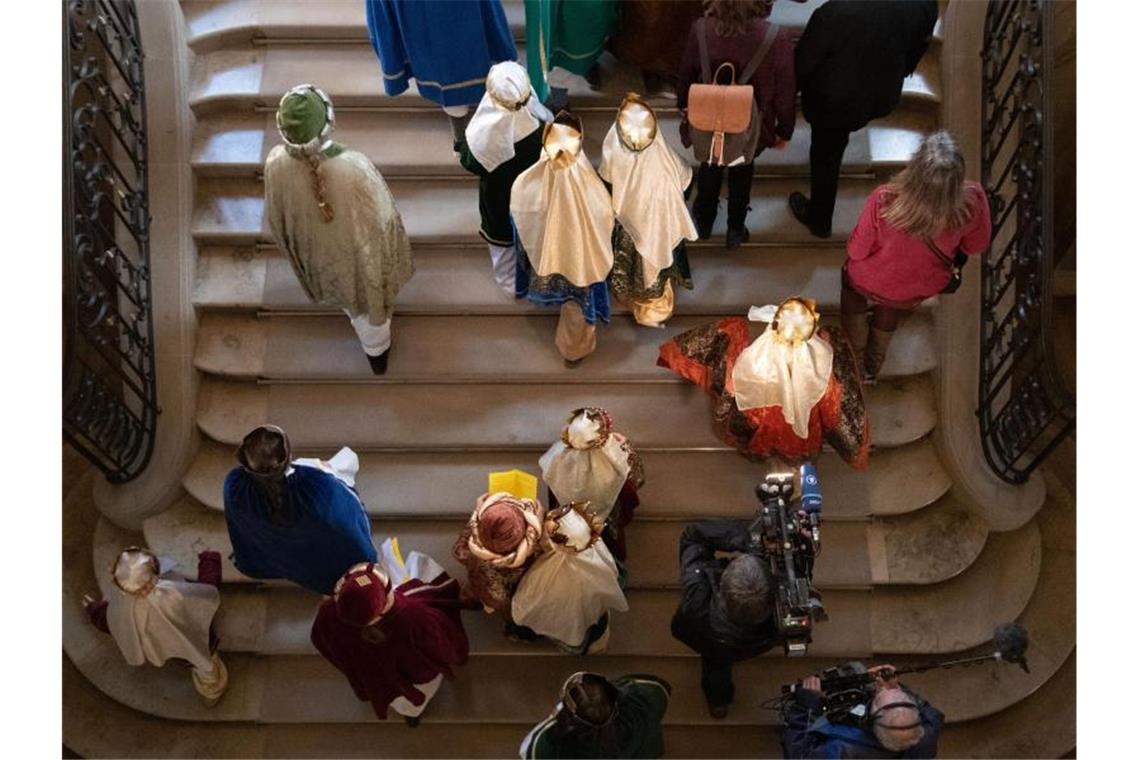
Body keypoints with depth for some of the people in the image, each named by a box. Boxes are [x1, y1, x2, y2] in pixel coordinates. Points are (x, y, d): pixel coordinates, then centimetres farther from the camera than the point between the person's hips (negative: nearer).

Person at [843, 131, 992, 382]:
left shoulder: (883, 201, -41)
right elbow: (975, 246, -13)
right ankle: (872, 368, 60)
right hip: (921, 288, 2)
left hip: (871, 282, -2)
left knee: (851, 281, 35)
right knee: (889, 314, 36)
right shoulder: (972, 201, -34)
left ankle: (855, 359, 50)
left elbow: (857, 251, -23)